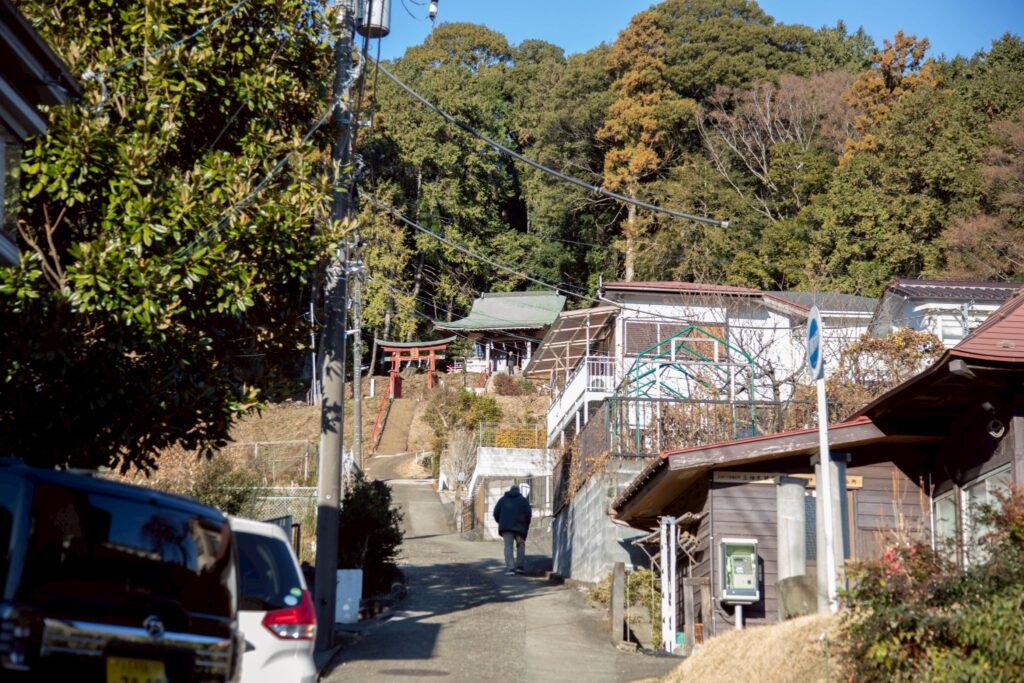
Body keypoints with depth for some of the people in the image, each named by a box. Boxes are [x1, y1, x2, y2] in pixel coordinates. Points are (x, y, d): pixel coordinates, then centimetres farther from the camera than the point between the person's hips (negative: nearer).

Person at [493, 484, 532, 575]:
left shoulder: (502, 499, 15)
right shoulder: (523, 500, 11)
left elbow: (496, 513, 8)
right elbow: (528, 514, 1)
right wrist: (526, 526, 13)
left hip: (506, 527, 0)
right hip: (519, 527, 0)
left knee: (508, 546, -4)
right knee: (520, 546, 14)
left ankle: (510, 568, -16)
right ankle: (520, 566, 6)